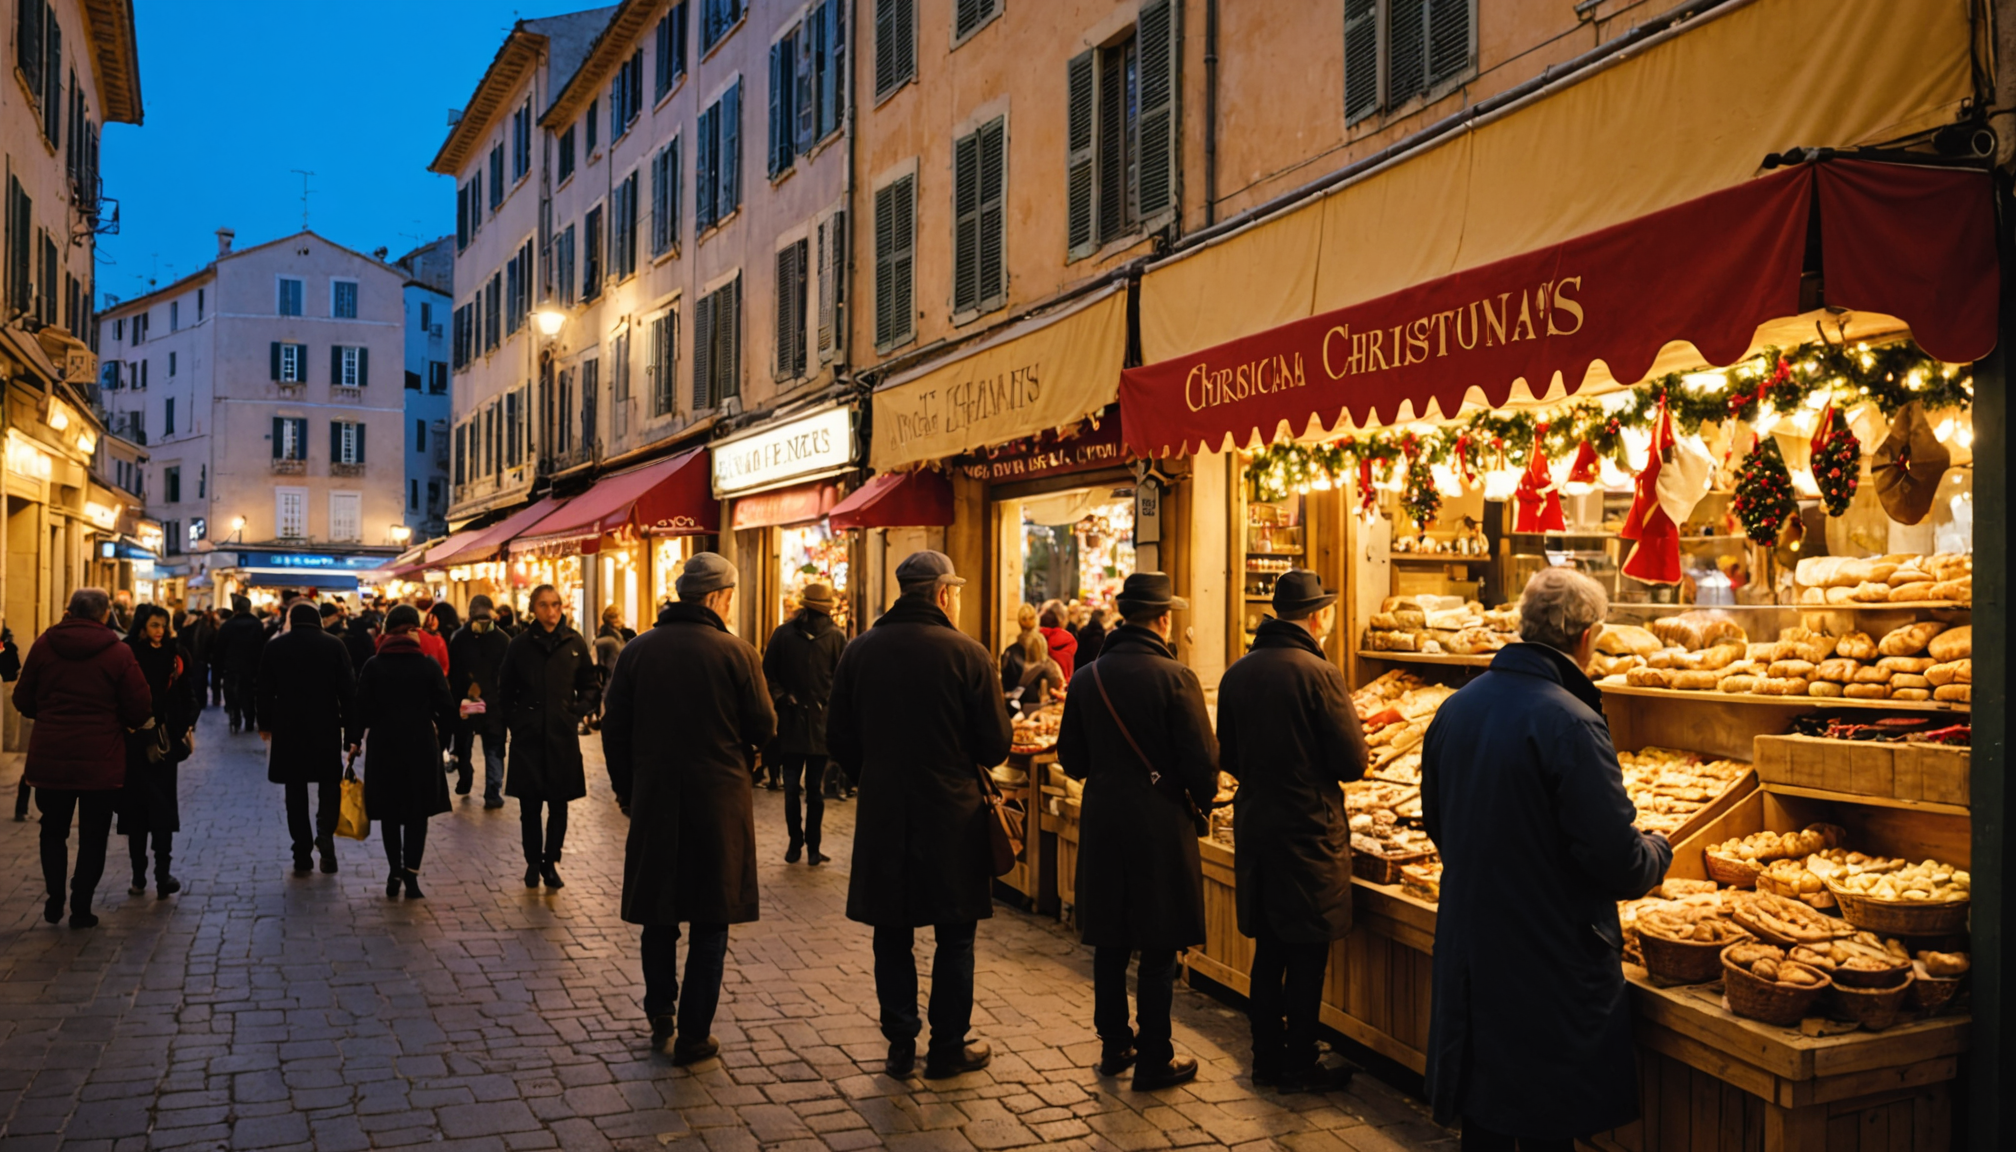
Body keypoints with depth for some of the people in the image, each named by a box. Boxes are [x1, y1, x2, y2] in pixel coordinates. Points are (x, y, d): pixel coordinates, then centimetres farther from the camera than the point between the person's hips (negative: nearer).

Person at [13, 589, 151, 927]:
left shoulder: (43, 645, -2)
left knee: (53, 830, 19)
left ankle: (54, 902, 21)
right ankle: (81, 908, 12)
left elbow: (23, 700, 5)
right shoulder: (118, 652, -9)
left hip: (50, 757, 2)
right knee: (93, 836, 10)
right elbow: (140, 709, -8)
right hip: (100, 760, -2)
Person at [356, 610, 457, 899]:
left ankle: (395, 873, 11)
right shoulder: (429, 665, -5)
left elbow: (362, 709, -4)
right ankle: (411, 873, -6)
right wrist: (439, 739, 7)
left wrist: (372, 732, 11)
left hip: (383, 746, 1)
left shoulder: (373, 666, -2)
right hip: (421, 744, -1)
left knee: (389, 812, 12)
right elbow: (446, 708, -5)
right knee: (417, 812, 5)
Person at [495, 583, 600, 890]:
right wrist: (514, 721, 0)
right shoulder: (520, 644, 0)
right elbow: (505, 689, 9)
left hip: (563, 737, 0)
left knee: (558, 805, 5)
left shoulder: (574, 643, 1)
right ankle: (533, 862, 19)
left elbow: (591, 684, 9)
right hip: (528, 737, 0)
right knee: (529, 804, 5)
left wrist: (577, 710, -4)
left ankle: (550, 863, 18)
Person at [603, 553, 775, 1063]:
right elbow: (764, 728, -5)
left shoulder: (636, 651, 1)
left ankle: (661, 1019, 24)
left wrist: (627, 791, 14)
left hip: (653, 799, 3)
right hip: (719, 798, -3)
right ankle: (692, 1036, 10)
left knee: (658, 915, 18)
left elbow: (614, 731, 4)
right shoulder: (736, 652, -9)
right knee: (710, 924, 6)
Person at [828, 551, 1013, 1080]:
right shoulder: (967, 653, -11)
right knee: (954, 936, 11)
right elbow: (996, 745, -9)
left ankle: (900, 1046, 19)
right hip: (952, 816, -3)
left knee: (892, 936, 13)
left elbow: (838, 738, 2)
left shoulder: (860, 650, -2)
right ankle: (948, 1048, 19)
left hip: (882, 816, 3)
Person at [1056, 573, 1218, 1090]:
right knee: (1159, 948, 6)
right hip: (1161, 824, -4)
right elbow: (1202, 761, -14)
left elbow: (1071, 758, 6)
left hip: (1103, 821, 5)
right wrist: (1201, 802, 5)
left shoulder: (1087, 678, 0)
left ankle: (1114, 1045, 26)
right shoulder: (1175, 678, -14)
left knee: (1109, 942, 15)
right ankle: (1154, 1059, 14)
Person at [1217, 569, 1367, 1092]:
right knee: (1308, 952, 5)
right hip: (1309, 832, -6)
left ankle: (1266, 1056, 23)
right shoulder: (1317, 673, -15)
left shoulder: (1237, 673, 4)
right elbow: (1352, 763, -13)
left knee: (1268, 947, 15)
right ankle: (1299, 1065, 14)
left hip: (1254, 825, 6)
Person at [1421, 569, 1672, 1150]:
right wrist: (1658, 851, 2)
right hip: (1552, 965, -7)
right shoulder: (1570, 723, -21)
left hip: (1468, 951, 7)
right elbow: (1617, 860, -20)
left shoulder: (1455, 708, 2)